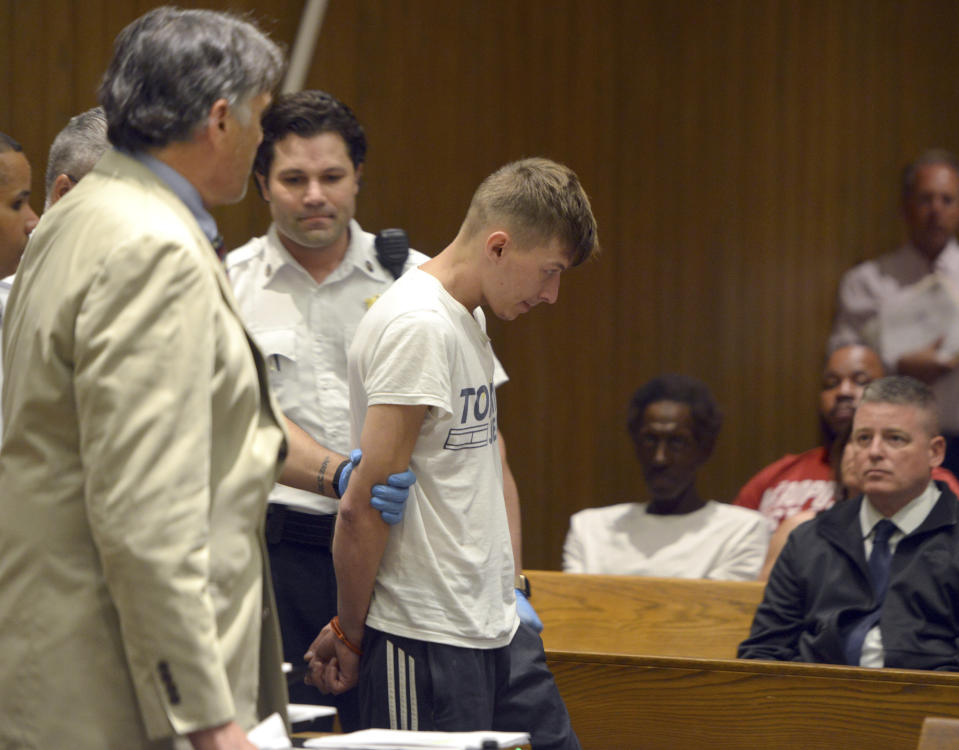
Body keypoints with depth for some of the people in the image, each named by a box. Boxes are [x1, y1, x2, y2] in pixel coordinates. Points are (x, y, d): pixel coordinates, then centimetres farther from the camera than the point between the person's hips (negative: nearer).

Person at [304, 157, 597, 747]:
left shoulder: (469, 318, 14)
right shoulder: (418, 326, -17)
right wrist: (350, 634, -10)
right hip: (425, 639, -9)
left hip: (497, 628, 9)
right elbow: (363, 508, -18)